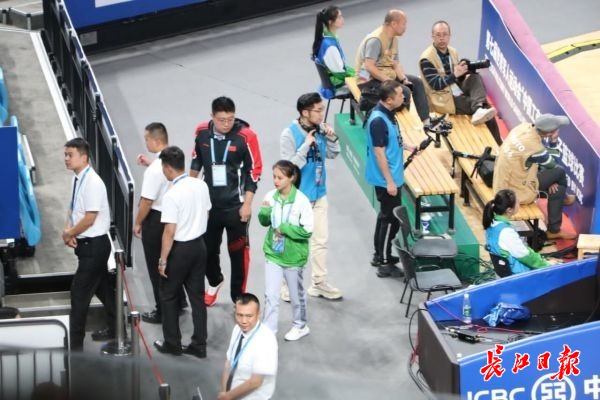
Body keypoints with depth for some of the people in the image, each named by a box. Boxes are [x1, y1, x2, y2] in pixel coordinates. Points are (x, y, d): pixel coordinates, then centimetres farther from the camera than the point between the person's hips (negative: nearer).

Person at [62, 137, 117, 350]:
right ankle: (114, 329, 39)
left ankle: (76, 346, -3)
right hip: (88, 244, 9)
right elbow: (73, 209, 14)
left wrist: (69, 234, -11)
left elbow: (89, 218, -23)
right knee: (103, 288, 22)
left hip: (94, 245, -9)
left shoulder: (92, 182, -22)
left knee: (79, 293, -7)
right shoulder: (78, 179, 5)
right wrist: (68, 229, -5)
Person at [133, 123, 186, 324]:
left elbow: (147, 202, -23)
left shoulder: (155, 170, -28)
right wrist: (149, 164, 10)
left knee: (156, 268, 7)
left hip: (156, 219, -8)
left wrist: (137, 223, -8)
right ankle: (178, 302, 37)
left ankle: (162, 312, 18)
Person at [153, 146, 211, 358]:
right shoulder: (201, 186, -2)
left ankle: (172, 343, 18)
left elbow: (170, 231, -21)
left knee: (169, 296, 11)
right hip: (199, 245, 6)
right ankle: (199, 345, 15)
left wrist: (163, 259, -13)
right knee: (197, 295, 12)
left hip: (180, 249, -6)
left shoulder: (172, 195, -23)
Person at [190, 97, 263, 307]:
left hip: (235, 205, -4)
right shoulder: (202, 132, -6)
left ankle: (239, 297, 19)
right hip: (209, 203, 4)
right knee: (207, 249, 17)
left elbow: (254, 171, -10)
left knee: (238, 251, 4)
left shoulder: (245, 136, -18)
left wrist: (247, 204, -11)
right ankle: (215, 282, 45)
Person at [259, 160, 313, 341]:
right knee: (271, 295, 3)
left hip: (293, 256, -3)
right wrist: (264, 212, -16)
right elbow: (265, 222, 4)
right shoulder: (271, 196, -8)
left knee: (296, 294, 17)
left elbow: (307, 230, -19)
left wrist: (284, 228, -21)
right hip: (273, 253, 3)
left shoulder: (301, 201, -20)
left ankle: (300, 326, 36)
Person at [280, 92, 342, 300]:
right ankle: (289, 285, 18)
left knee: (321, 240, 14)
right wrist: (306, 145, -27)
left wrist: (331, 139, -10)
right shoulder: (289, 135, -19)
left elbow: (332, 154, 9)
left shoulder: (320, 129, -4)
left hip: (319, 194, 6)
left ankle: (319, 282, 27)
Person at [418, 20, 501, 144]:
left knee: (475, 77, -21)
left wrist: (464, 72, -8)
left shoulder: (453, 52, 8)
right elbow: (436, 84, -21)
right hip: (444, 100, -7)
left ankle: (480, 110, -31)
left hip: (458, 93, 7)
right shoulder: (427, 59, -14)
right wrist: (455, 75, -32)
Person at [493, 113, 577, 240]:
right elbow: (552, 164, -9)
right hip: (515, 191, -8)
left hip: (503, 180, 8)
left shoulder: (525, 127, -9)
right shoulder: (534, 147, -31)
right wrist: (554, 141, -11)